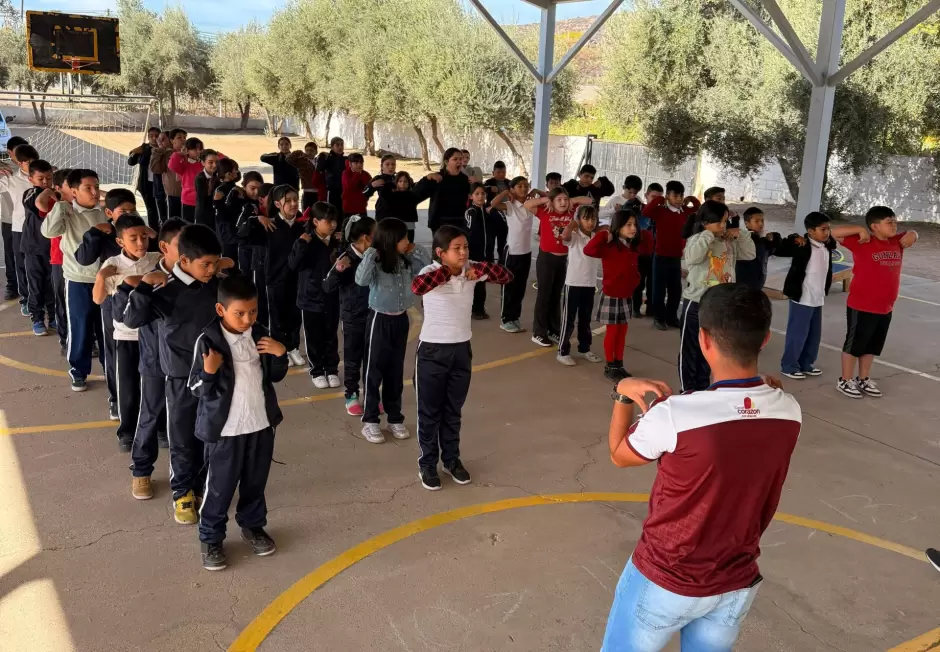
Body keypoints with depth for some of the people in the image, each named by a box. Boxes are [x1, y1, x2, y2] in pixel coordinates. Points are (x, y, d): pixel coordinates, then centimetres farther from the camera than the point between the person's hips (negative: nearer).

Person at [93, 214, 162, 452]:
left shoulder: (158, 260, -4)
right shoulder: (112, 265, -7)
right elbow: (98, 299, -4)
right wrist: (100, 276, -20)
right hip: (126, 334, -1)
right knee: (127, 385, 8)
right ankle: (127, 431, 23)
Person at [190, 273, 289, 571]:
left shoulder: (261, 335, -1)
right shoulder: (208, 341, -16)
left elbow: (276, 376, 8)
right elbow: (197, 389, -13)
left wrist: (280, 355, -10)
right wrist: (209, 373, -32)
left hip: (261, 423, 5)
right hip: (225, 428, -4)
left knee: (256, 481, 19)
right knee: (220, 486, 7)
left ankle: (253, 525, 39)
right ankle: (210, 538, 25)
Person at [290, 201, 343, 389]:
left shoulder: (336, 242, 1)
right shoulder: (307, 242, -12)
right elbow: (293, 264, -21)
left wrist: (344, 245, -3)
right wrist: (301, 244, -29)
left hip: (332, 299, 4)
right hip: (311, 299, -3)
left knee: (331, 337, 14)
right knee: (314, 338, 9)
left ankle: (332, 369, 28)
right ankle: (317, 371, 23)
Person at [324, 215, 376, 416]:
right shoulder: (346, 259, -16)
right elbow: (327, 287, -15)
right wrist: (337, 270, -32)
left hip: (374, 316, 4)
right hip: (353, 318, -4)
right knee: (352, 359, 11)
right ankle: (351, 396, 25)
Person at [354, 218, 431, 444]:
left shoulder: (406, 262, 0)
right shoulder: (376, 263, -18)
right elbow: (361, 279, -34)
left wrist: (415, 250, -5)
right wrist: (370, 253, -33)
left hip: (401, 319, 6)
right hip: (380, 320, -6)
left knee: (396, 371, 15)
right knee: (374, 371, 5)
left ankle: (395, 418, 27)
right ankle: (370, 421, 15)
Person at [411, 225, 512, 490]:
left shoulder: (471, 270, -2)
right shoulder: (431, 272, -16)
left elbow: (506, 276, -2)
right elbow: (417, 287, -39)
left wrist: (480, 269, -17)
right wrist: (447, 270, -30)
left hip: (461, 349, 5)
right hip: (432, 350, -4)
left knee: (453, 410, 18)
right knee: (430, 411, 9)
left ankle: (452, 459, 34)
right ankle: (427, 464, 24)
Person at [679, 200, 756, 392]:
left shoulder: (730, 243, 5)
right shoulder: (696, 240, -11)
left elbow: (750, 254, 13)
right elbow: (692, 257, -30)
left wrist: (739, 236, 0)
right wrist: (708, 235, -23)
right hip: (696, 303, -6)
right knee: (690, 348, 5)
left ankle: (702, 386, 29)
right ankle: (688, 389, 16)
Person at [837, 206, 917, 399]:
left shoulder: (896, 242, 7)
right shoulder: (862, 242, -14)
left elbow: (912, 236, 27)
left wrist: (912, 234, 5)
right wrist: (859, 230, -25)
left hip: (885, 308, 7)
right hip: (861, 307, -7)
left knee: (872, 346, 18)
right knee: (854, 344, 6)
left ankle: (863, 379, 33)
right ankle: (845, 381, 18)